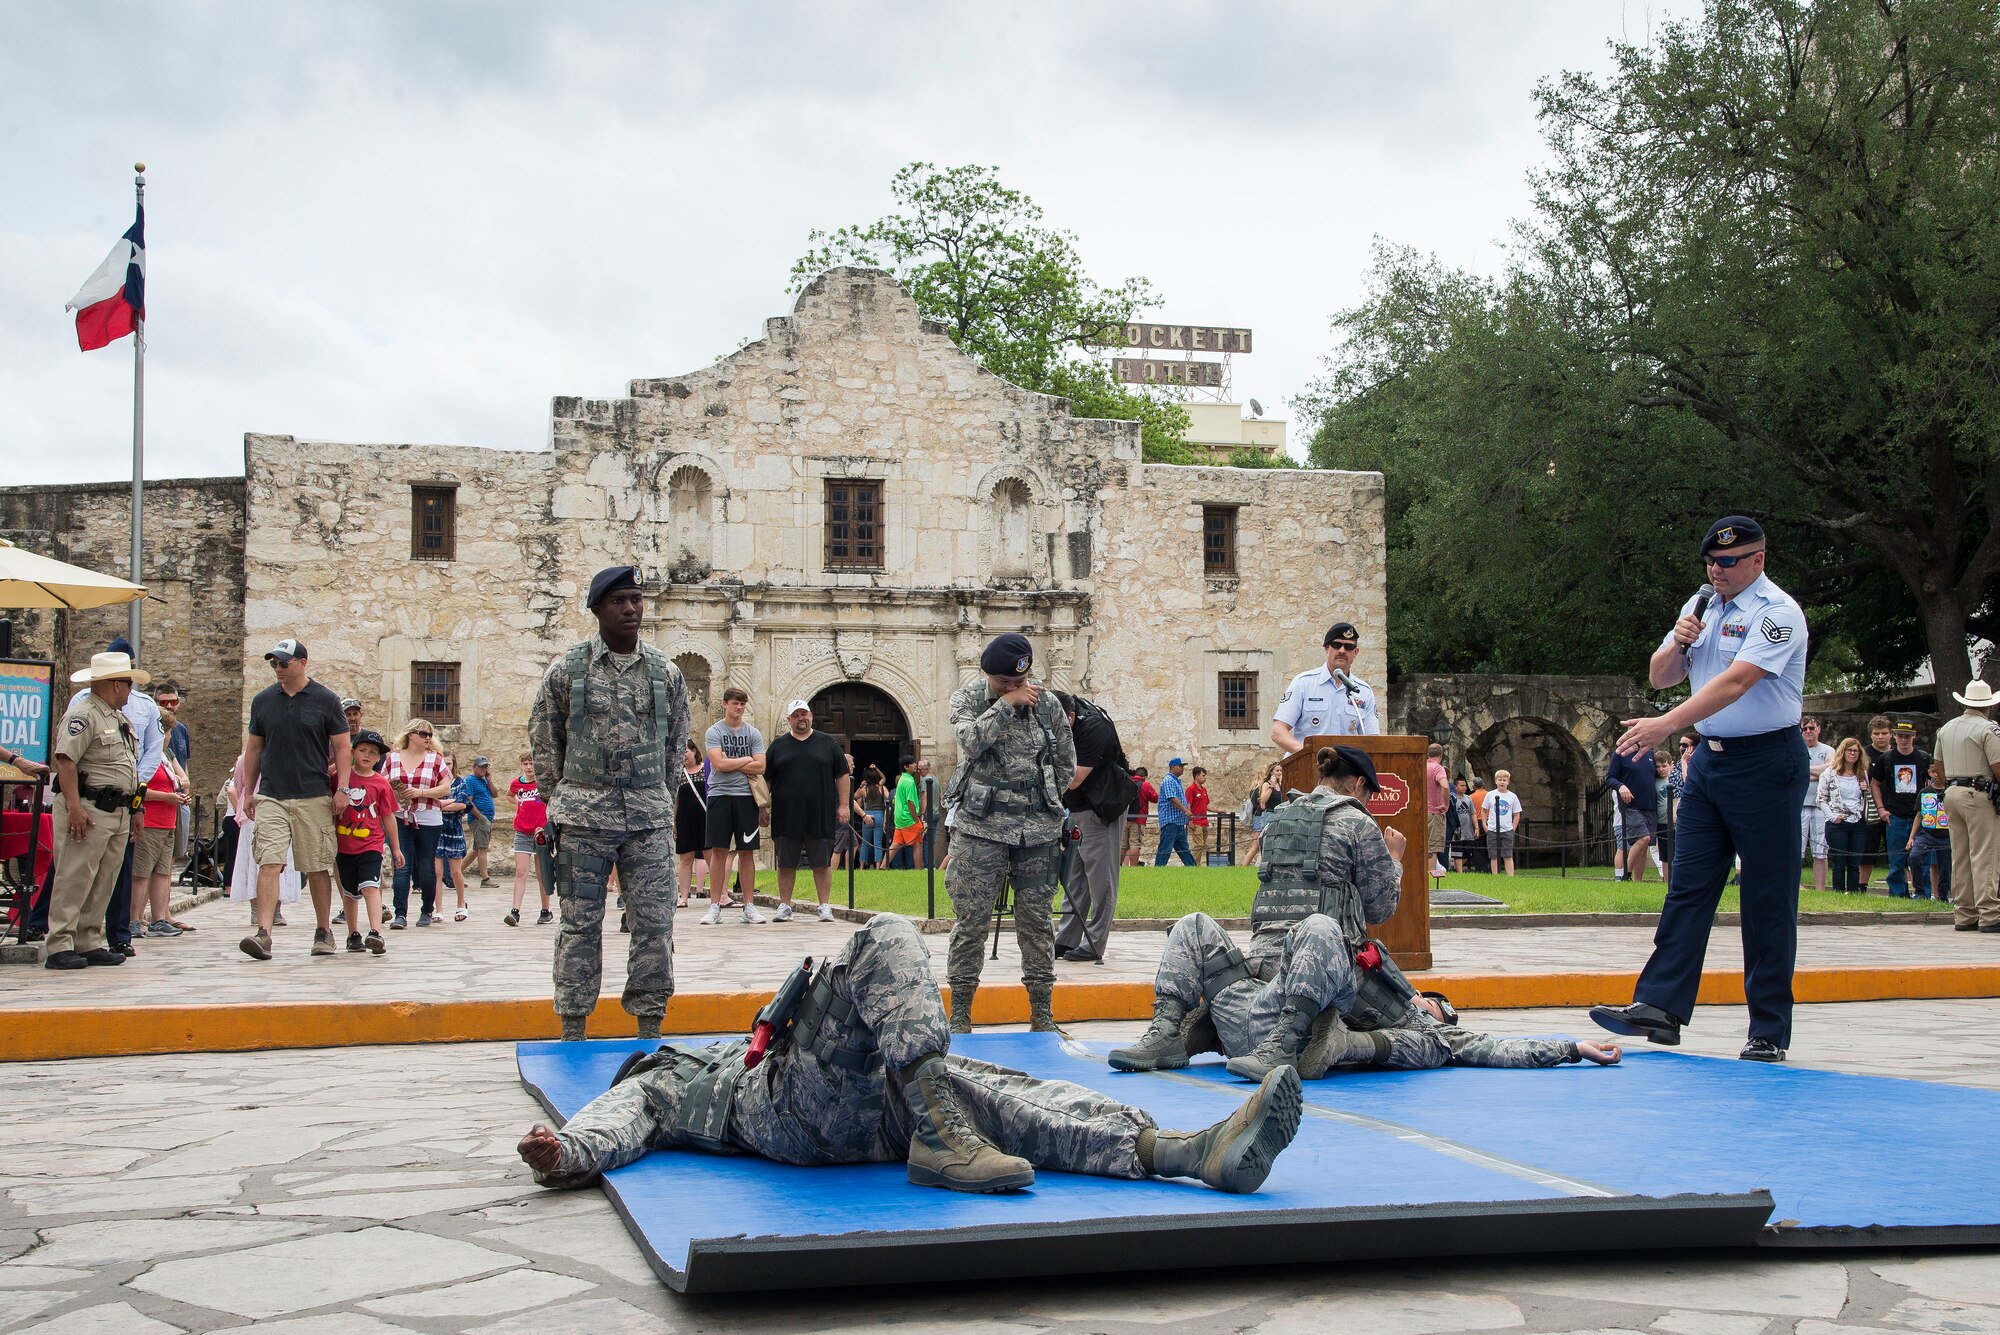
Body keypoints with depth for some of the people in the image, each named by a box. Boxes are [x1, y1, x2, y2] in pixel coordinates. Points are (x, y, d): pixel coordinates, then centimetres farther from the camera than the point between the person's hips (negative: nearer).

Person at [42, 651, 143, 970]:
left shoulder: (121, 719, 21)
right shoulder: (82, 715, -10)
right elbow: (65, 761, -18)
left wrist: (134, 807, 23)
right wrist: (74, 806, -24)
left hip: (118, 812, 9)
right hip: (88, 810, -9)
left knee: (104, 883, 9)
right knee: (74, 879, -8)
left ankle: (90, 943, 14)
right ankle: (59, 946, -7)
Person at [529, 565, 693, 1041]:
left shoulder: (665, 671, 7)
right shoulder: (567, 668, 1)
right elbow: (543, 739, 9)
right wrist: (567, 793, 9)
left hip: (650, 817, 2)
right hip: (583, 818, -2)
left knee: (655, 922, 1)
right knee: (580, 924, 3)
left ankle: (649, 1025, 10)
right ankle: (573, 1029, 10)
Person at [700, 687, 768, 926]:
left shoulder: (753, 734, 9)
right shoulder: (714, 732, 3)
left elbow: (760, 767, -3)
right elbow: (718, 763, -11)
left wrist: (730, 764, -7)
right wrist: (746, 759, -2)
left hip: (746, 796, 2)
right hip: (720, 795, -2)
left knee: (746, 851, 3)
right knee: (718, 850, -3)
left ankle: (749, 906, 7)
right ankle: (715, 906, 2)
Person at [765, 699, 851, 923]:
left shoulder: (827, 743, 8)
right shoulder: (778, 746, 10)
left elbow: (842, 776, 8)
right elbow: (764, 777, 11)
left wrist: (843, 805, 1)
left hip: (820, 818, -1)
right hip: (785, 818, 1)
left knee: (822, 863, 1)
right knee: (786, 864, 5)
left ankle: (825, 906, 7)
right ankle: (784, 906, 13)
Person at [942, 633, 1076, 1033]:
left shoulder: (1047, 702, 7)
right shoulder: (967, 699, 1)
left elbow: (1066, 762, 16)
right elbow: (971, 741, -20)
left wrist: (1045, 804, 13)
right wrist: (1007, 704, -18)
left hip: (1038, 830, 2)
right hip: (981, 826, -2)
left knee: (1037, 918, 6)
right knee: (971, 919, -3)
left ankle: (1042, 1013, 14)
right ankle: (959, 1013, 6)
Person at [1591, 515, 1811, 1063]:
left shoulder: (1777, 612, -12)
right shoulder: (1701, 605, 12)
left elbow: (1735, 682, -24)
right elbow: (1660, 677, 14)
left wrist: (1666, 725, -32)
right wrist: (1677, 644, -7)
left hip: (1765, 763, -7)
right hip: (1709, 759, 7)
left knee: (1768, 900, -1)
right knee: (1687, 886, 2)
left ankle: (1769, 1034, 5)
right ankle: (1658, 1007, -1)